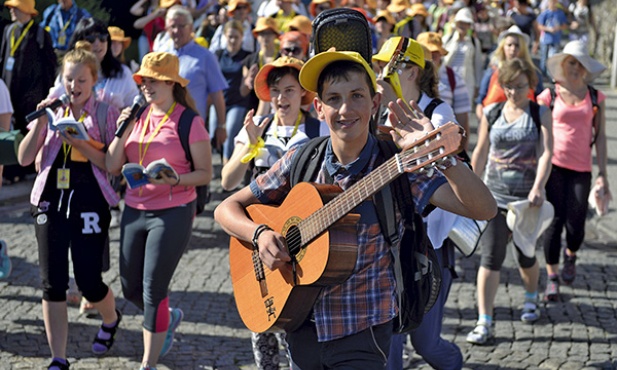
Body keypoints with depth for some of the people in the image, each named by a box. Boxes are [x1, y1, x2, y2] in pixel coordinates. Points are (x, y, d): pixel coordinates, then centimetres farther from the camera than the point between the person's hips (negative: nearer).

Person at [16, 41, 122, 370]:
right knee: (52, 284, 0)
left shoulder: (106, 113, -1)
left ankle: (111, 319, 35)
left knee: (89, 281, 0)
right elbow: (25, 158, 2)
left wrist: (83, 145, -18)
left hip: (89, 203, -3)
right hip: (51, 202, 3)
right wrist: (40, 121, -9)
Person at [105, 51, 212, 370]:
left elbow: (205, 173, -7)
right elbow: (112, 167, 3)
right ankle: (169, 318, 43)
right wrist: (123, 131, -9)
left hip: (172, 213, -6)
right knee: (131, 289, 12)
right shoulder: (137, 116, 7)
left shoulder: (189, 122, -9)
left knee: (153, 291, -5)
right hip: (134, 210, 6)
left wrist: (174, 179, -24)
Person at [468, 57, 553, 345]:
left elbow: (546, 152, -13)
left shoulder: (540, 114, -2)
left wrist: (538, 187, -28)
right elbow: (480, 152, 13)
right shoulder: (492, 113, 5)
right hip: (494, 195, 1)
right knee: (490, 257, -8)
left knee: (525, 255, 13)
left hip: (526, 197, -1)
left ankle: (531, 298, 44)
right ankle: (485, 323, -8)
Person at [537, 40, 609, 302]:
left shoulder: (595, 97, 8)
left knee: (575, 226, -2)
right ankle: (552, 276, 7)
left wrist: (602, 173, 3)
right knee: (555, 221, -6)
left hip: (581, 169, 1)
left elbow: (600, 136, 8)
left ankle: (570, 255, 33)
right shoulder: (549, 95, 3)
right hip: (553, 166, -1)